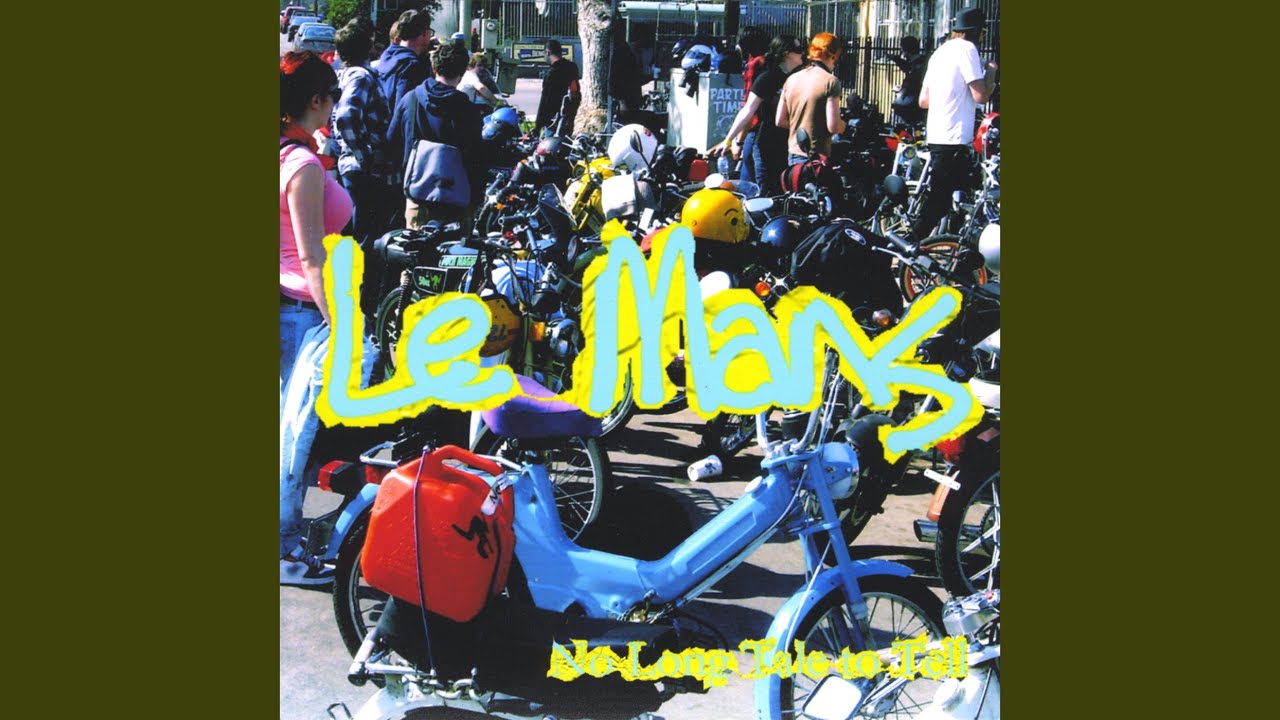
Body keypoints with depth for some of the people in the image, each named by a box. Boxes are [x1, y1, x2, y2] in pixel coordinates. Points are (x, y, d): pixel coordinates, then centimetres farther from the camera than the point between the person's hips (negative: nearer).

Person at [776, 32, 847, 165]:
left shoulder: (792, 79, 8)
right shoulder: (830, 81, -12)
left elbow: (779, 121, 10)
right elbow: (833, 127, -17)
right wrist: (842, 125, 5)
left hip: (793, 154, 7)